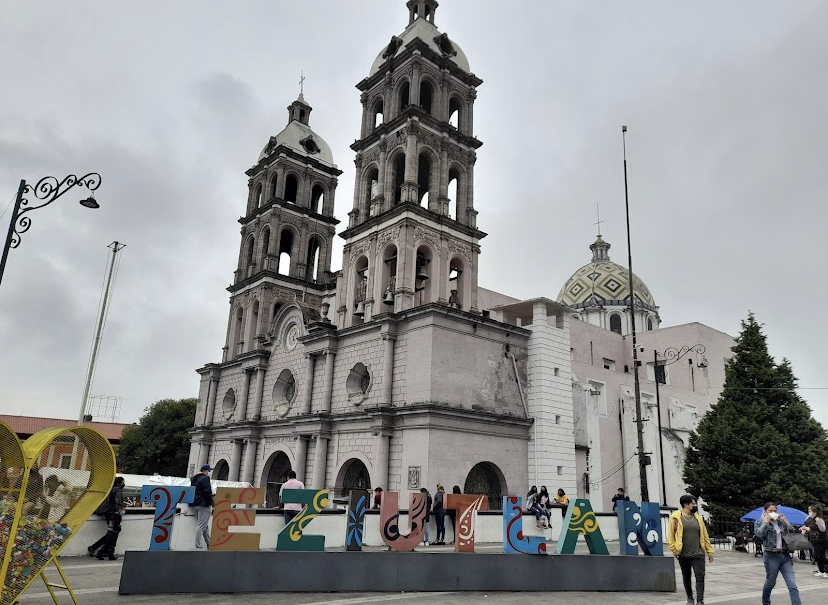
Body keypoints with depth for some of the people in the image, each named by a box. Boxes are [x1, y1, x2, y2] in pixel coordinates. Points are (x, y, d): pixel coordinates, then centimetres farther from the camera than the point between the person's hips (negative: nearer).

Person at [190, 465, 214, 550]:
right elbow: (207, 492, -20)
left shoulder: (194, 479, 14)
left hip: (196, 504, 9)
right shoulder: (205, 478, -14)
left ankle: (209, 544, 24)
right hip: (204, 504, -9)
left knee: (205, 526, 17)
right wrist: (211, 503, -10)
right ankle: (198, 546, -9)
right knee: (201, 526, -8)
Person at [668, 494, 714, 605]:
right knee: (686, 577, 12)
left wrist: (709, 551, 9)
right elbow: (670, 535, -2)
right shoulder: (676, 517, -5)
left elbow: (705, 535, 11)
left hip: (698, 554, 2)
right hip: (683, 554, -2)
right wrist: (674, 550, -7)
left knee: (700, 577, -8)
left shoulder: (698, 518, 7)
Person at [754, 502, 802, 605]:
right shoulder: (759, 522, -1)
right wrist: (765, 522, -12)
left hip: (785, 556, 4)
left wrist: (785, 521, 0)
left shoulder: (781, 522, 12)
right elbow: (759, 534, -18)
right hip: (771, 556, -4)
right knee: (770, 583, 11)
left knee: (792, 585, -6)